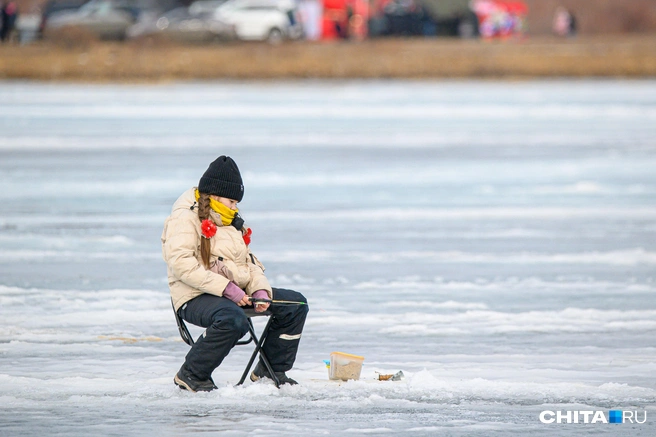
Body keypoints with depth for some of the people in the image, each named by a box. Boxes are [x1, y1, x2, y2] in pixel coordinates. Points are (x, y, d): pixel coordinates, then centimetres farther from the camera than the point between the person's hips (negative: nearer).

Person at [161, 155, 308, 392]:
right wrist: (225, 287, -26)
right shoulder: (185, 218, -8)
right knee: (233, 319, -41)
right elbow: (181, 263, -21)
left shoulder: (231, 223, 22)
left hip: (236, 292, 9)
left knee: (295, 303, 3)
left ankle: (271, 368, 12)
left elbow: (248, 262, 20)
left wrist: (260, 289, -3)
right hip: (197, 296, -9)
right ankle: (191, 375, -26)